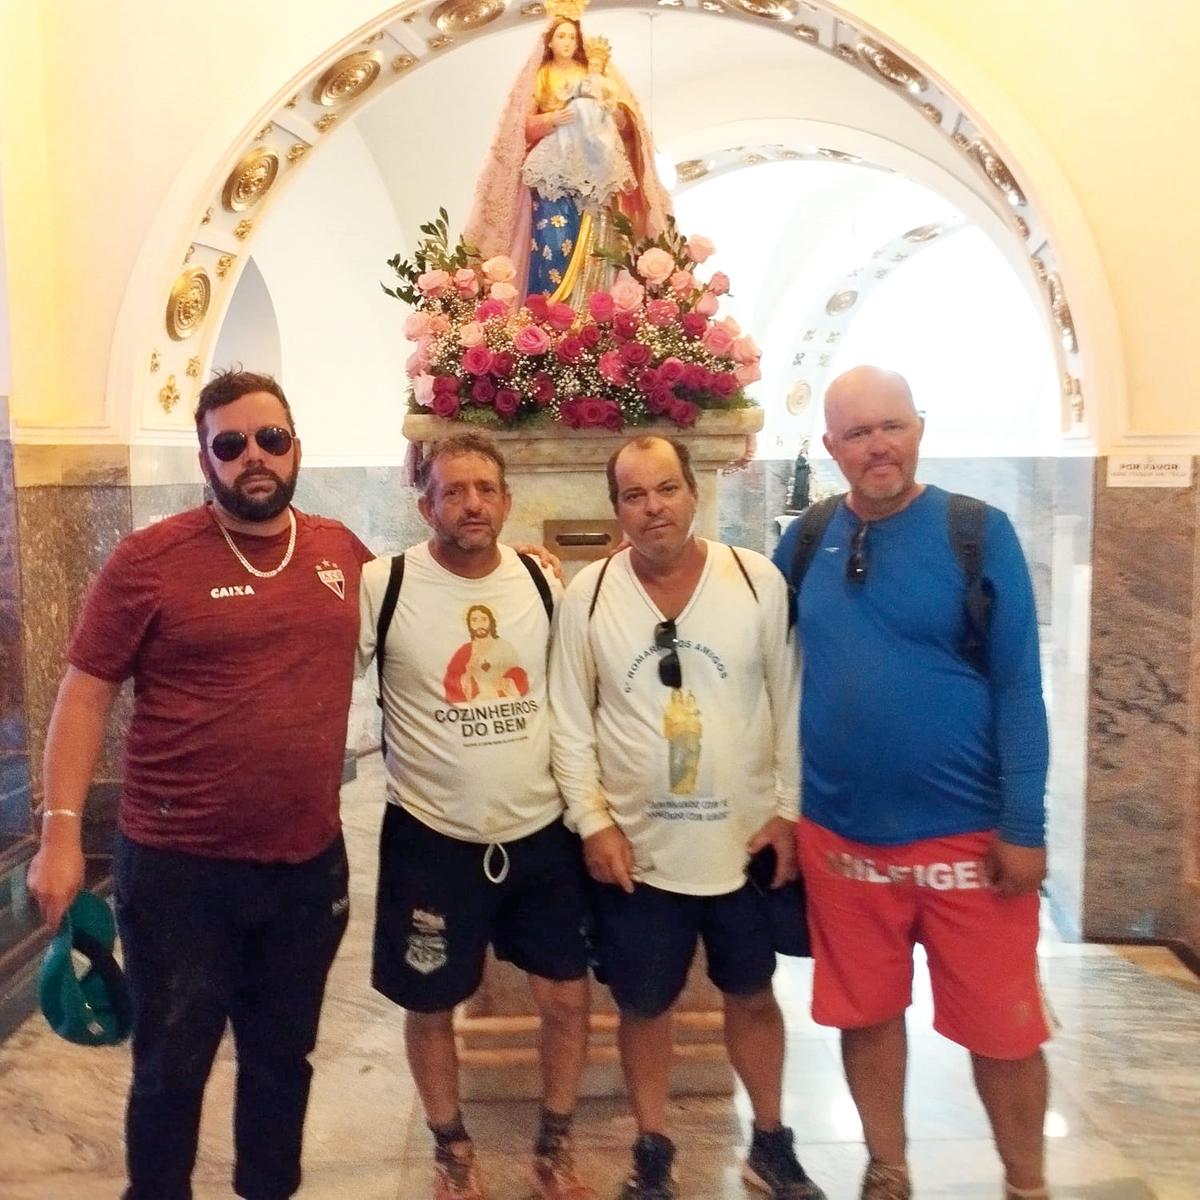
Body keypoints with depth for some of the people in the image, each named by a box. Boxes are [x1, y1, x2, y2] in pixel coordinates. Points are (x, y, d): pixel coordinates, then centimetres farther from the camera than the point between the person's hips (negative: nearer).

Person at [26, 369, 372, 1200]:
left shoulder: (343, 552, 2)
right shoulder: (149, 559, -10)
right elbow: (85, 695, -7)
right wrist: (61, 832, -12)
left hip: (311, 862, 4)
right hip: (179, 866, -3)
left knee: (283, 1058, 22)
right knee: (172, 1068, 14)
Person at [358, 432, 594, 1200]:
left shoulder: (545, 582, 0)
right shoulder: (382, 586, -12)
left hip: (542, 832, 3)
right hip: (432, 837, -2)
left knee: (568, 998, 10)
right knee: (432, 1007, 14)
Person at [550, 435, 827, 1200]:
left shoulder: (759, 581, -7)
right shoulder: (588, 594, -6)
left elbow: (789, 702, -2)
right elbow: (570, 720, -2)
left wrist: (790, 809, -4)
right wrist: (593, 820, -7)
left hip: (747, 842, 1)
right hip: (637, 850, 0)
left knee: (753, 995, 18)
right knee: (645, 1007, 15)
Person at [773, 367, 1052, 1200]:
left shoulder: (979, 531, -8)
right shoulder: (805, 542, 1)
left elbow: (1019, 687, -8)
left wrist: (1025, 826, -11)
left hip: (967, 831, -2)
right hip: (839, 833, 3)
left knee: (1002, 1028, 10)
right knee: (867, 1017, 15)